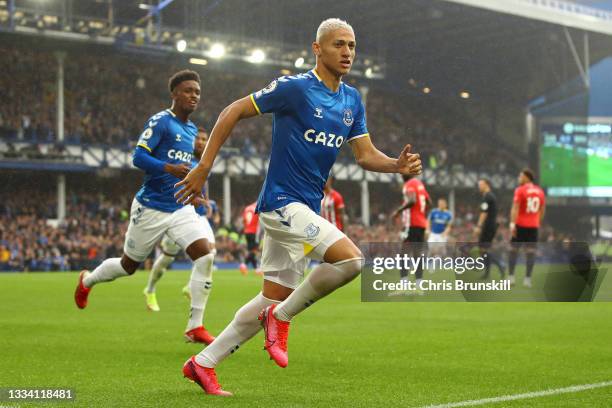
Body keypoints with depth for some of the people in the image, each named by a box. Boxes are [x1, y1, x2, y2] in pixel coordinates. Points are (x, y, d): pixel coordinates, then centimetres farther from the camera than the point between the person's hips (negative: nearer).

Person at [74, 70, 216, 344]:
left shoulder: (192, 130, 13)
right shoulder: (160, 122, -11)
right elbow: (139, 157, -19)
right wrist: (170, 168, -33)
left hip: (181, 208, 6)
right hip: (151, 207, -6)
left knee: (205, 255, -17)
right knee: (129, 265, 11)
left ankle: (195, 326, -12)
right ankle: (87, 281, 44)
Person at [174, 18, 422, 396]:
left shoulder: (353, 100, 11)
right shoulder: (294, 87, -11)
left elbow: (366, 155, 10)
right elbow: (233, 112, -8)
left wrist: (398, 165, -11)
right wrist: (203, 167, -11)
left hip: (307, 208, 8)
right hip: (282, 201, -8)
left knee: (273, 301, 10)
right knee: (351, 258, -24)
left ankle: (203, 363, 20)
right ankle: (282, 317, -5)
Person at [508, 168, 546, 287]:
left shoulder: (520, 190, -7)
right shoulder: (540, 191, 10)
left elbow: (515, 208, -15)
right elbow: (542, 210, 16)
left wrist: (512, 223, -19)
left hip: (520, 225, -4)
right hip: (533, 226, 4)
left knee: (513, 249, 6)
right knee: (531, 251, 1)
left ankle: (511, 277, 4)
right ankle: (528, 279, -2)